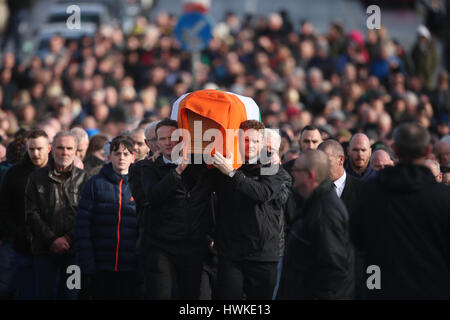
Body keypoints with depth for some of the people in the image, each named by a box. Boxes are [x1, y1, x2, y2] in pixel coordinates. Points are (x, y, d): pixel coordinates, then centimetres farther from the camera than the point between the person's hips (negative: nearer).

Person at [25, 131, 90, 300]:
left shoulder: (83, 178, 5)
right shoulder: (37, 177, 6)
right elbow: (32, 214, 0)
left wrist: (69, 238, -11)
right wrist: (52, 240, -9)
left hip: (74, 250, 0)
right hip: (45, 250, 0)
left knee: (70, 294, 0)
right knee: (45, 294, 0)